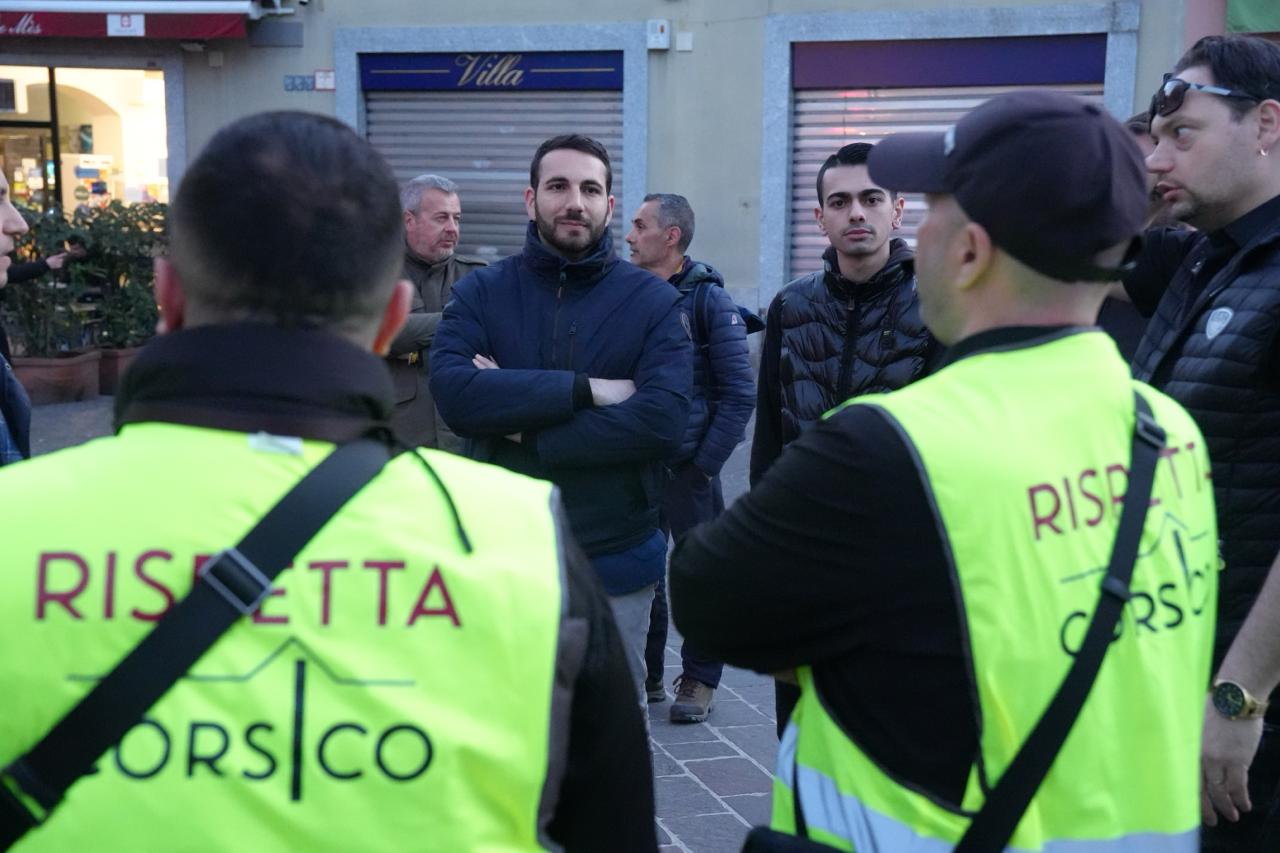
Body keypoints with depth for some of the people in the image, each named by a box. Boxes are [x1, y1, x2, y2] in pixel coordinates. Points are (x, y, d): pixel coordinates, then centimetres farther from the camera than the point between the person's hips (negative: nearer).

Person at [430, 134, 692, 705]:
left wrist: (521, 427, -15)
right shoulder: (481, 293, 1)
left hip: (616, 563, -1)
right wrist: (586, 390, -20)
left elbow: (664, 419, -17)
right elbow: (453, 394, -17)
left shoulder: (651, 300, -2)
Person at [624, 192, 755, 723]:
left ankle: (699, 679, 18)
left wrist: (706, 464, -13)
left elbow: (739, 394, -9)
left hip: (690, 465, -4)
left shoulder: (708, 299, -7)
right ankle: (645, 674, 24)